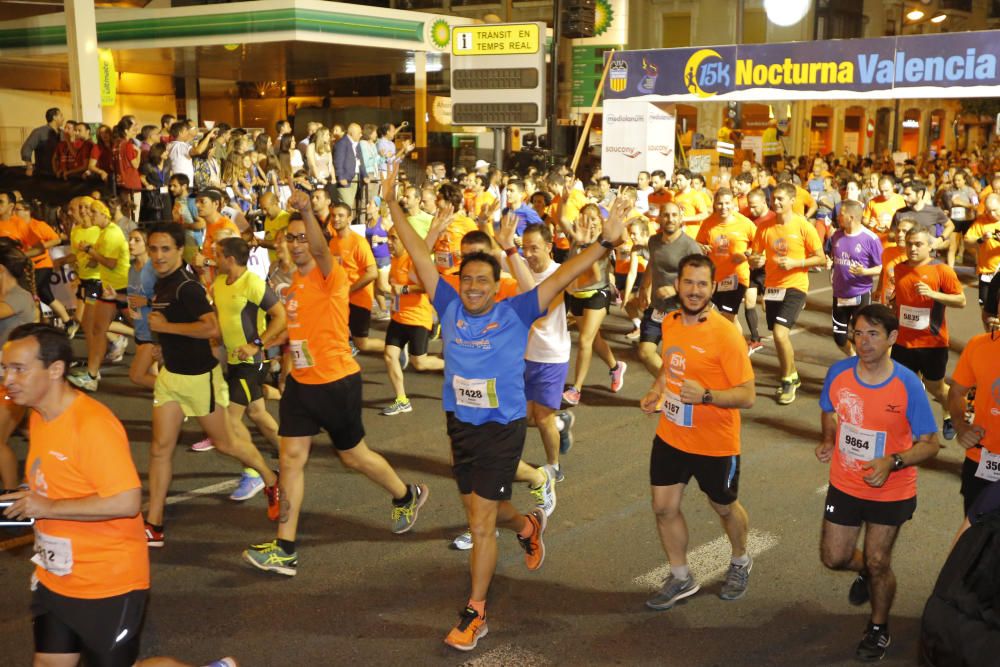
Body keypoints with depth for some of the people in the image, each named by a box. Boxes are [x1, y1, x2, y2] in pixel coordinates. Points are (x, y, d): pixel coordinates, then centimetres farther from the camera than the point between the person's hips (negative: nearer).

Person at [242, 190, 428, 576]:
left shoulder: (330, 276, -16)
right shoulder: (294, 280, 7)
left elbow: (320, 249, -40)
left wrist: (307, 211, -55)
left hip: (337, 382, -7)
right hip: (300, 382, 7)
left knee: (353, 456, 10)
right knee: (291, 457, 1)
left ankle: (406, 497, 38)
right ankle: (285, 549, 6)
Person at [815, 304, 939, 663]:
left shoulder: (907, 385, -23)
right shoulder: (838, 372, -13)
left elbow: (930, 444, -15)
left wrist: (892, 462, -30)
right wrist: (828, 441, -11)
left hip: (891, 493, -3)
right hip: (844, 485, 3)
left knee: (878, 563, 10)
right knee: (833, 558, 12)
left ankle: (879, 629, 38)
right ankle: (866, 571, 49)